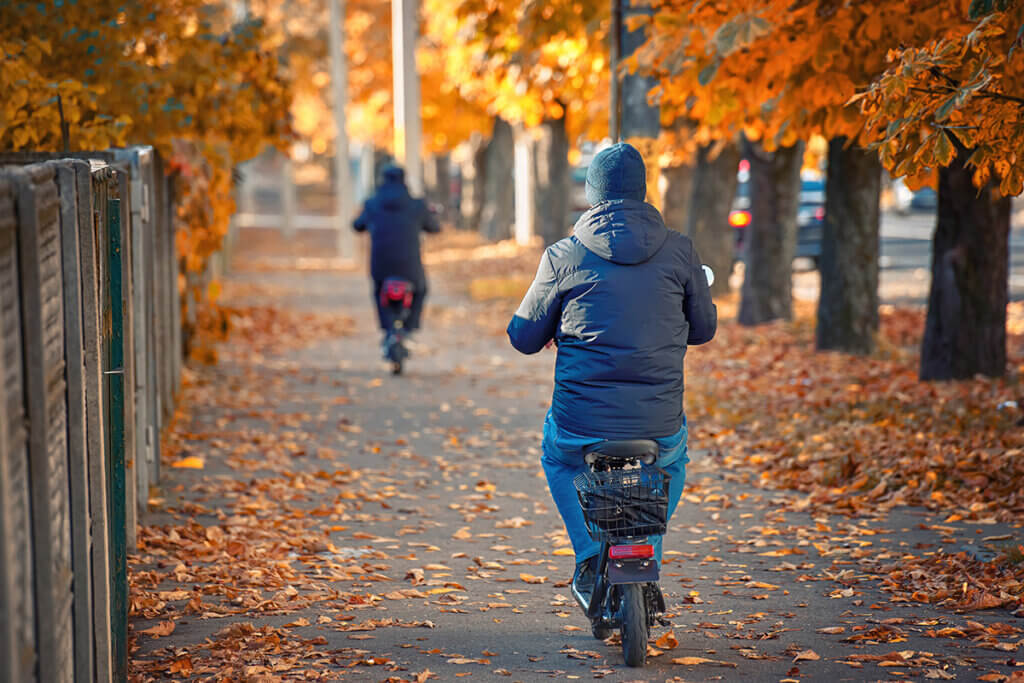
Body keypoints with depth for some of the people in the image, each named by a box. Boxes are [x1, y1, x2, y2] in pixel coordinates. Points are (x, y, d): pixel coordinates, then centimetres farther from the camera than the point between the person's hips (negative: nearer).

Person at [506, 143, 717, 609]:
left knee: (557, 459, 33)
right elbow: (703, 328, 12)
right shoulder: (679, 251, 0)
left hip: (582, 421, -1)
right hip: (659, 421, 1)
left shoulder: (563, 257, -3)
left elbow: (524, 338, 5)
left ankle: (590, 557, 14)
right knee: (671, 465, 36)